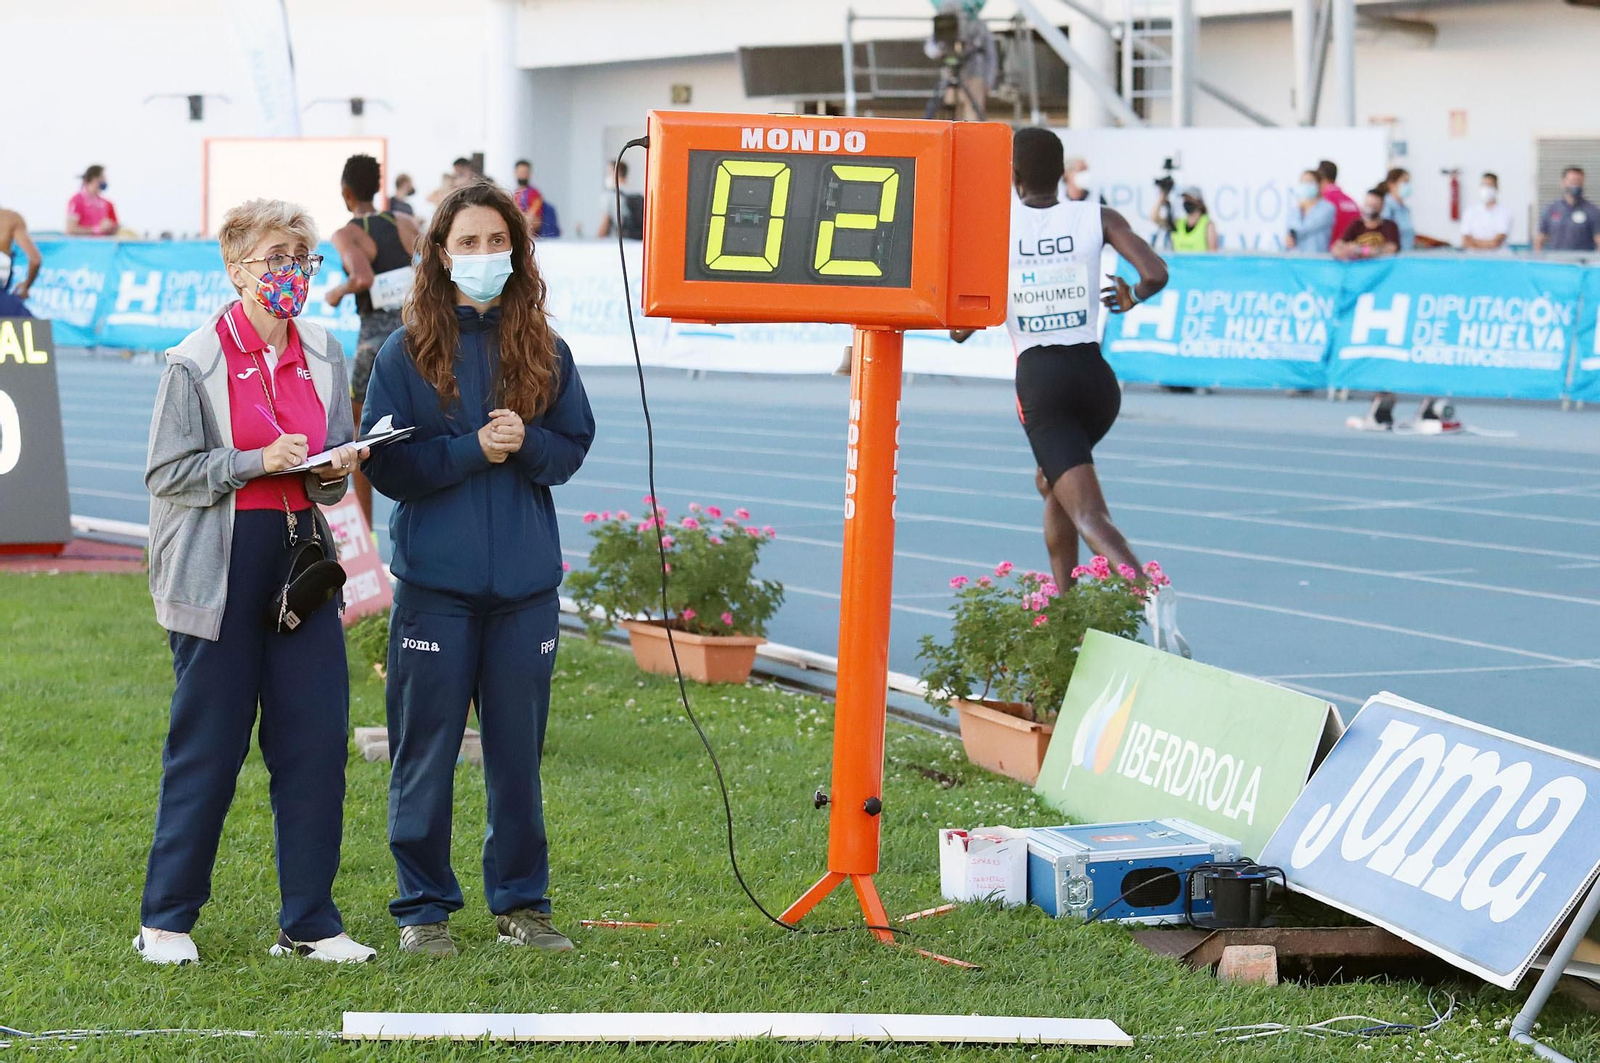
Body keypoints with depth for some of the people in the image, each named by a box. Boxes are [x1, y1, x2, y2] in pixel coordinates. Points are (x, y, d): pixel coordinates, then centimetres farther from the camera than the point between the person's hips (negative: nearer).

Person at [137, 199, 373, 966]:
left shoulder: (324, 356, 10)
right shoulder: (195, 363, -5)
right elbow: (166, 472, -7)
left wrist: (336, 469, -5)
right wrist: (258, 461, -18)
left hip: (302, 557, 5)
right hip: (221, 570, -5)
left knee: (316, 741, 1)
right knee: (208, 744, 0)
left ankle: (309, 922, 11)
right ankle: (166, 919, 13)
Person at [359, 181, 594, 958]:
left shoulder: (544, 350, 6)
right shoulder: (406, 352, -1)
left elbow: (574, 447, 7)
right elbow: (386, 465, -5)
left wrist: (526, 443, -12)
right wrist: (473, 450, -15)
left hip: (526, 580, 2)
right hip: (436, 580, -2)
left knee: (518, 747, 9)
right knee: (426, 747, 2)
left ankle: (521, 901, 20)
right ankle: (423, 907, 13)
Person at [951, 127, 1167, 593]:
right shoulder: (1098, 218, 4)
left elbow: (961, 329, -1)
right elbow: (1156, 274, -9)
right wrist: (1132, 297, 14)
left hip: (1038, 378, -3)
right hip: (1094, 373, 3)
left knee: (1088, 515, -11)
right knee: (1051, 483, 30)